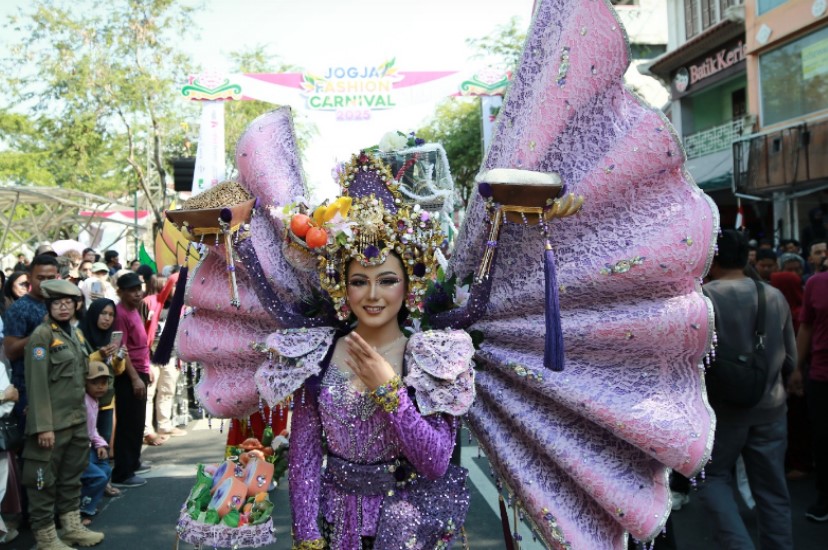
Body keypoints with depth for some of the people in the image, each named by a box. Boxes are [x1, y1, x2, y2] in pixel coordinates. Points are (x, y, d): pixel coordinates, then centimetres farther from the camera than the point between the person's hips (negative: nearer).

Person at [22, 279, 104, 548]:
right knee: (44, 480, 3)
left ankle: (72, 526, 30)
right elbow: (37, 383, -17)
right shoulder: (41, 335, -11)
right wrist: (43, 426, -21)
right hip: (53, 422, -8)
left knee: (72, 476, 18)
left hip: (77, 419, 8)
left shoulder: (76, 333, 12)